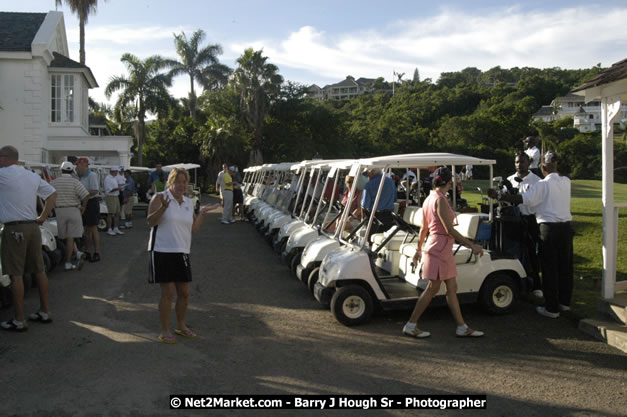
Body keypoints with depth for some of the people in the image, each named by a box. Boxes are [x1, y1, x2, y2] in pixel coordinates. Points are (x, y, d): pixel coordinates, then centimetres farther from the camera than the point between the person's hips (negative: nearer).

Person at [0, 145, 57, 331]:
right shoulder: (33, 176, 11)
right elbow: (52, 194, 15)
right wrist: (43, 217, 13)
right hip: (33, 227, 7)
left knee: (16, 275, -3)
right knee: (39, 271, 12)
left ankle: (19, 321, 1)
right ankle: (44, 312, 20)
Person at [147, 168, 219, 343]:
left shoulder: (189, 202, 13)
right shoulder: (160, 197, -5)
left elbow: (194, 228, 13)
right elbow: (150, 222, -13)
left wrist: (203, 212, 5)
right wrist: (163, 207, -27)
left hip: (182, 252, 6)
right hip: (162, 251, -6)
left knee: (184, 293, 11)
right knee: (168, 293, -2)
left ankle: (181, 326, 31)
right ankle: (165, 331, 12)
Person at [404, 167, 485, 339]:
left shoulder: (429, 198, 12)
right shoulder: (440, 200, -16)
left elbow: (423, 228, 16)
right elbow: (450, 230, -19)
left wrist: (419, 249, 23)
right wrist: (472, 245, -15)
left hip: (435, 245, 9)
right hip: (440, 247, -9)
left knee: (452, 288, 11)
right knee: (432, 288, -1)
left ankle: (462, 327, 17)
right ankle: (410, 326, 6)